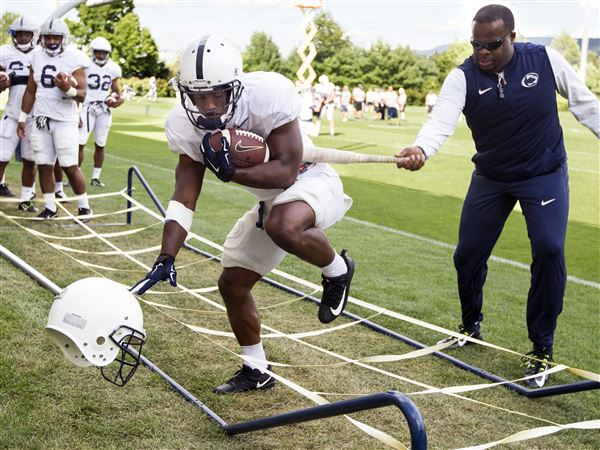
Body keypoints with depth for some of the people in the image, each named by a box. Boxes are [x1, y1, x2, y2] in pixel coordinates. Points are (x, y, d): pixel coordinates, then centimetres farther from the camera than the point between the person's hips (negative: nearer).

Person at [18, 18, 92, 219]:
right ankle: (50, 206, 14)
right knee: (44, 165, 4)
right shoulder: (37, 56, 6)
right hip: (41, 119, 5)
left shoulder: (74, 58, -8)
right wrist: (23, 118, 14)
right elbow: (30, 91, 14)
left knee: (70, 166, -6)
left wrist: (68, 89, -31)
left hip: (65, 120, -5)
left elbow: (82, 95, -10)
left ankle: (84, 206, 8)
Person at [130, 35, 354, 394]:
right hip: (271, 200, 7)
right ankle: (257, 371, 29)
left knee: (283, 226, -40)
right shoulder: (186, 125, -15)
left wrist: (230, 171, -39)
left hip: (311, 180, -7)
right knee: (232, 284, 8)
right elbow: (184, 199, -12)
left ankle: (337, 270, -6)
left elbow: (287, 172, -28)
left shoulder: (268, 95, -32)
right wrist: (166, 259, -21)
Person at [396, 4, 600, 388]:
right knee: (467, 255, 6)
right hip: (491, 178, 2)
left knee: (549, 252, -18)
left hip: (545, 174, -2)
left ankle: (542, 349, -1)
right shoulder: (463, 77, -17)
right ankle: (471, 326, 35)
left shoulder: (546, 59, -15)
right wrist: (421, 148, -52)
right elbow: (442, 121, -32)